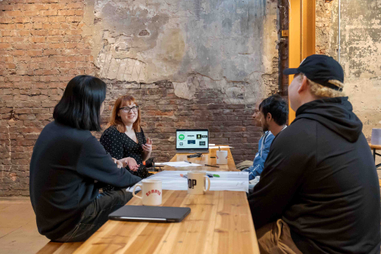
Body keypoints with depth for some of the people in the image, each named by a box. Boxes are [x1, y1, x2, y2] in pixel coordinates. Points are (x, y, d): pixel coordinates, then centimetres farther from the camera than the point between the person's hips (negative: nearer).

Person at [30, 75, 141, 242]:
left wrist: (113, 164, 11)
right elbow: (118, 178, -12)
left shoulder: (52, 129, 1)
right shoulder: (83, 141, -26)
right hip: (69, 223, -9)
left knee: (122, 195, 16)